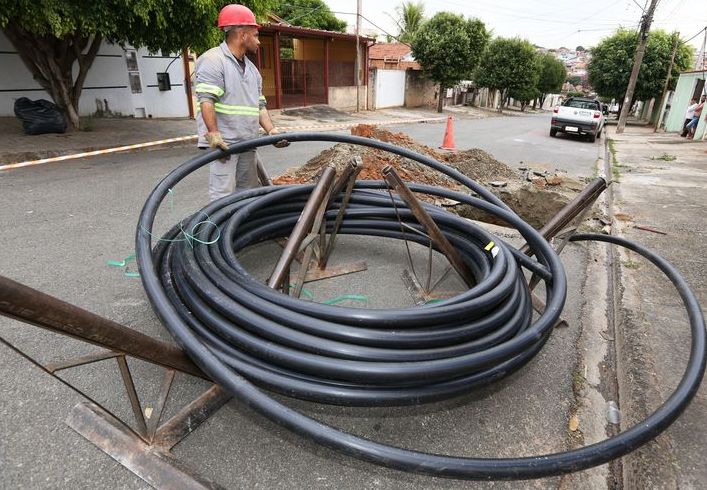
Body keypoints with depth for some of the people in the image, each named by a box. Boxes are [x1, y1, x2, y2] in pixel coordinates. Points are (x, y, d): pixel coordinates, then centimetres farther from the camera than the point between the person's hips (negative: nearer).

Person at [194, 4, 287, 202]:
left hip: (247, 143, 8)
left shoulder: (251, 69, 20)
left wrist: (271, 130, 2)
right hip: (222, 143, -8)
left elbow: (260, 105, 17)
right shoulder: (212, 60, -6)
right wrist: (214, 134, -26)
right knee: (223, 196, -10)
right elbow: (206, 101, -16)